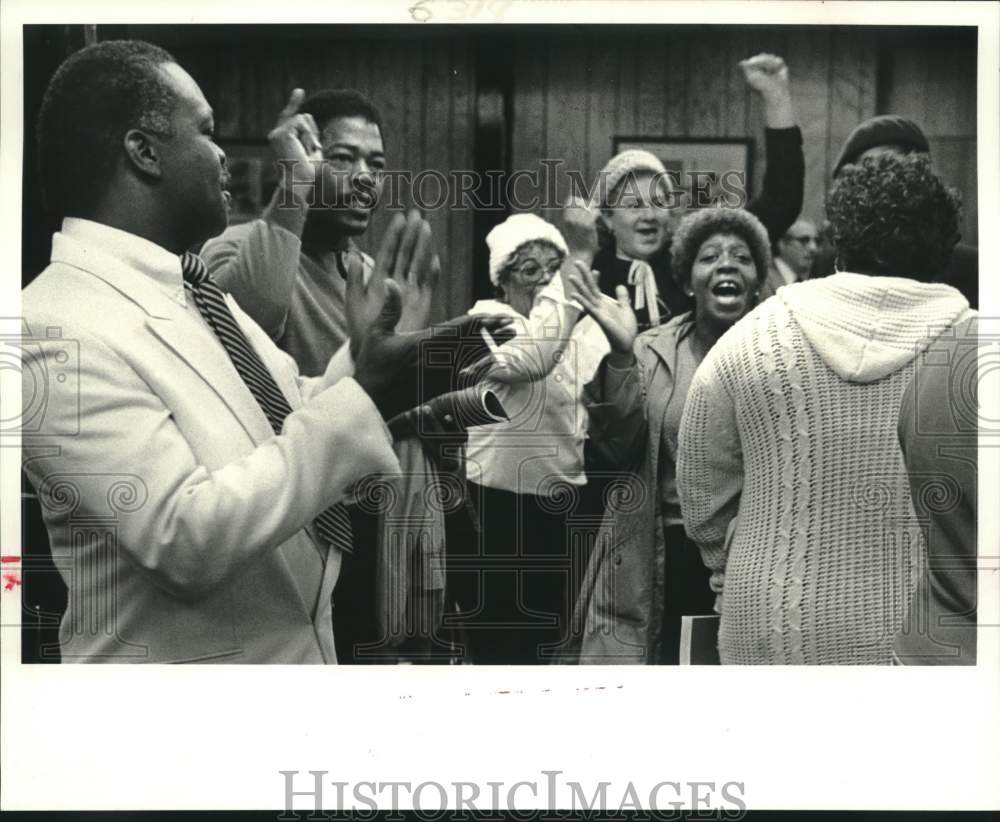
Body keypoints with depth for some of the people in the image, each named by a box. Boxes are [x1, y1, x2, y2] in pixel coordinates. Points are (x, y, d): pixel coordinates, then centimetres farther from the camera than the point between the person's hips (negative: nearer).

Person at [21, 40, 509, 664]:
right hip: (183, 657, -8)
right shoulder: (58, 331, -22)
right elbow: (186, 541, -28)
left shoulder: (195, 286, 4)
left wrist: (392, 363, -8)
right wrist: (366, 390, -28)